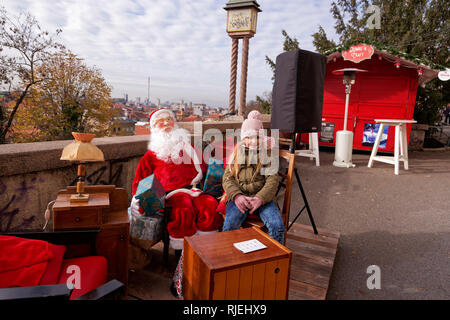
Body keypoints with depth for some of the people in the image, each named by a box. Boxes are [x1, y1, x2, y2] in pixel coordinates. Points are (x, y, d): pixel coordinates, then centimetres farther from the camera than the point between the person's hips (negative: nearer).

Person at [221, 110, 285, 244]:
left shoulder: (268, 153, 11)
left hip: (262, 197, 0)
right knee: (229, 226, -26)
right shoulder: (237, 153, 15)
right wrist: (236, 196, -14)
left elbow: (273, 180, 0)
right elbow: (227, 177, 7)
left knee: (278, 226, -23)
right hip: (239, 197, 0)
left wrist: (260, 198, -19)